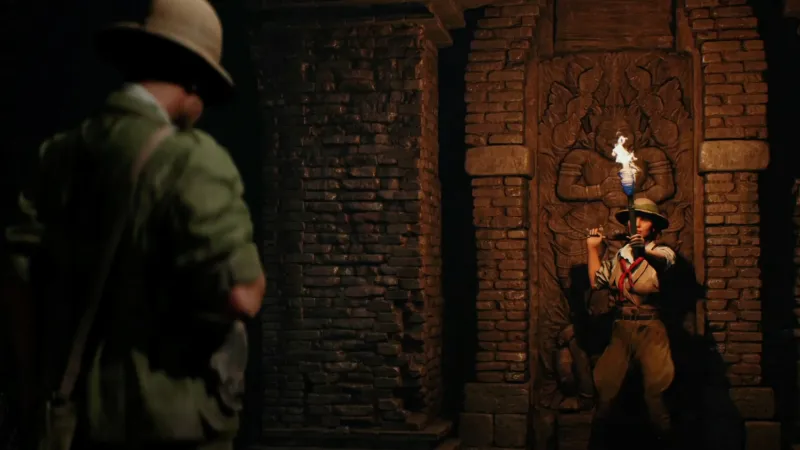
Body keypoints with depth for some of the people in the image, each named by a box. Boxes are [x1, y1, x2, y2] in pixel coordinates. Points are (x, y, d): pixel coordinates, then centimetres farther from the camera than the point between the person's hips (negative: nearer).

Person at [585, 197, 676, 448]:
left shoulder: (662, 251, -1)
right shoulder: (619, 255, 13)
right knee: (605, 388, 2)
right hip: (620, 329, 3)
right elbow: (596, 282, 7)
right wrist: (593, 248, 8)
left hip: (650, 330, -3)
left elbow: (664, 261, -26)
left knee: (656, 391, -4)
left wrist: (644, 252, -49)